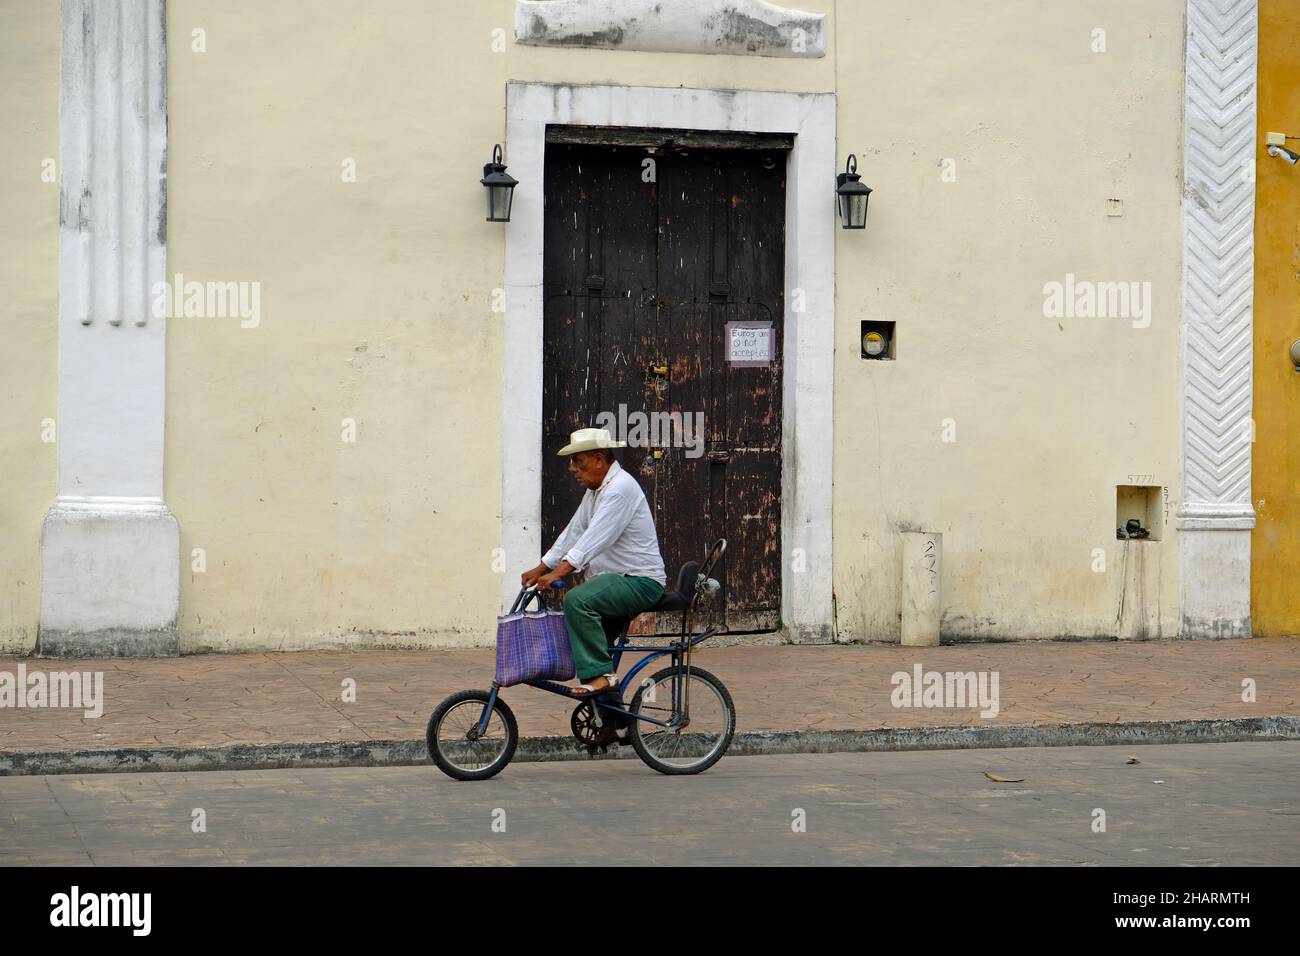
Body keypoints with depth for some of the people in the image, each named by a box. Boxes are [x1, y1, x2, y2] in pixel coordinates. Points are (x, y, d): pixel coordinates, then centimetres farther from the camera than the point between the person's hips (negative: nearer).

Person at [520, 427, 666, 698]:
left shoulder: (620, 488, -18)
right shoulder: (595, 490, 14)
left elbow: (595, 538, -27)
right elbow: (573, 533, 16)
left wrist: (557, 573, -32)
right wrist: (540, 569, 9)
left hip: (640, 581, -11)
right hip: (617, 579, 11)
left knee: (577, 601, -29)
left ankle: (600, 674, -26)